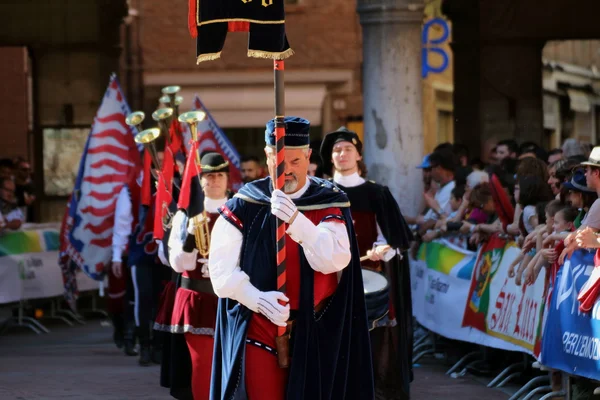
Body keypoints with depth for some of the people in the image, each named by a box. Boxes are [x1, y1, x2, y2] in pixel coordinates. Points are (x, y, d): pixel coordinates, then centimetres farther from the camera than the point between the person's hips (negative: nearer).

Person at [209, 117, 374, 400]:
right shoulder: (244, 206, 0)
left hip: (315, 333, 1)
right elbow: (222, 269, -4)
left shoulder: (330, 204, 1)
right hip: (258, 331, -1)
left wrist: (295, 220, -27)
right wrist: (257, 299, -21)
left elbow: (334, 260, -14)